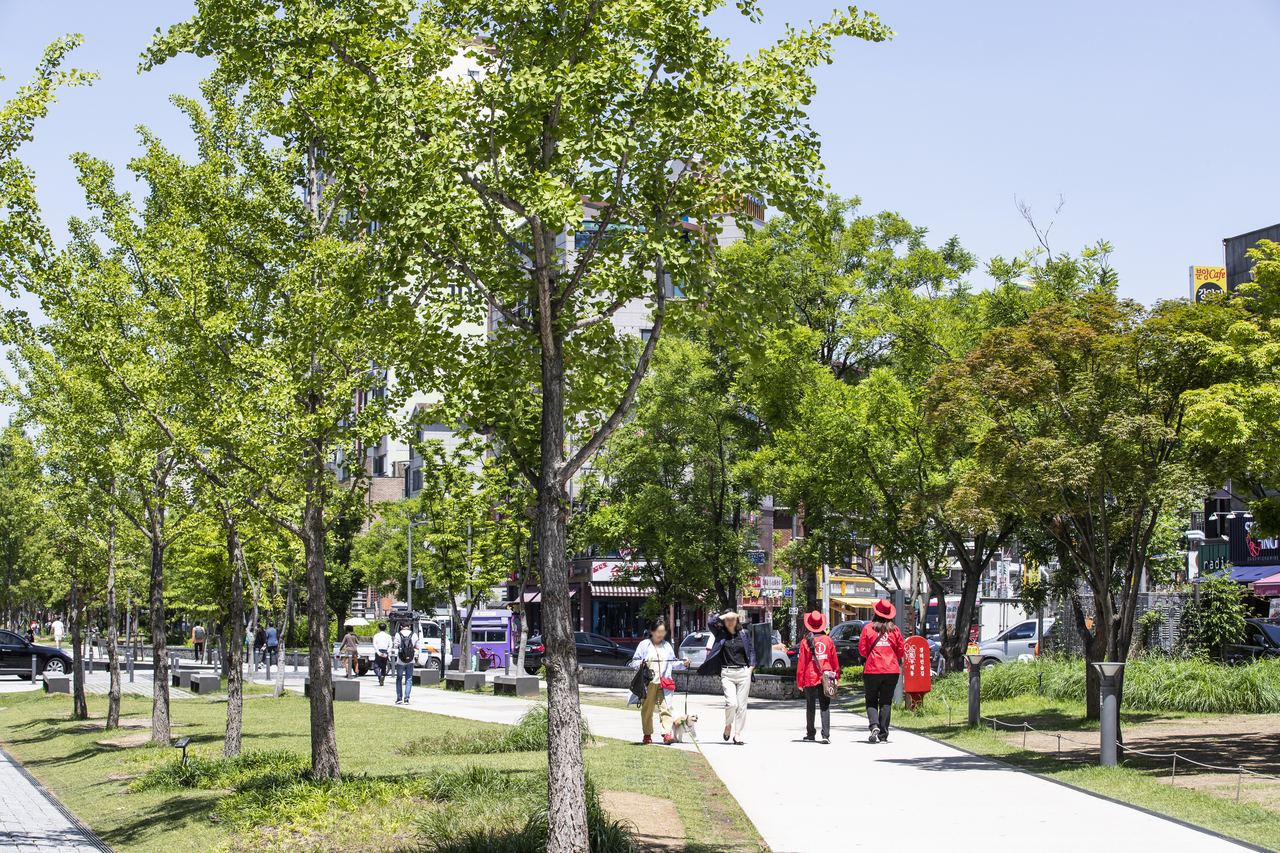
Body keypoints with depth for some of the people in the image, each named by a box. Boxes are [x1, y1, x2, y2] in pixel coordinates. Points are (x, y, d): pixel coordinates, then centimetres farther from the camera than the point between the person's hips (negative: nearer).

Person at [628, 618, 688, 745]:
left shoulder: (667, 646, 18)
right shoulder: (644, 645, 7)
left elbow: (672, 663, 20)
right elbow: (634, 662, 4)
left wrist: (682, 663, 3)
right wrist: (640, 663, -17)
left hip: (664, 683, 2)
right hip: (648, 683, -2)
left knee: (665, 708, -10)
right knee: (647, 709, 3)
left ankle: (667, 734, -17)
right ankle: (647, 735, 14)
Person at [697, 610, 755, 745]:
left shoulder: (743, 634, 11)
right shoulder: (720, 634, 7)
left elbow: (751, 650, 16)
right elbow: (710, 624, -9)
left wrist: (751, 667, 5)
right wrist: (724, 616, -6)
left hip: (743, 673, 2)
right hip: (727, 674, -2)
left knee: (742, 705, 0)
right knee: (731, 702, -15)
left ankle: (737, 733, 10)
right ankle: (728, 725, 13)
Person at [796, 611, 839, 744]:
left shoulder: (805, 642, -4)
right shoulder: (828, 640, 2)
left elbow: (801, 663, -2)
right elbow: (834, 660, 7)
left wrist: (799, 682, 5)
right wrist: (836, 677, 16)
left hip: (810, 678, -1)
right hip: (826, 678, 1)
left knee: (810, 707, 12)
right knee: (825, 706, -1)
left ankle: (810, 734, 21)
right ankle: (826, 735, -11)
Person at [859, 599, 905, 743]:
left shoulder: (868, 628, -2)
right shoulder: (895, 630, 3)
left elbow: (862, 650, -1)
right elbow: (900, 652, 7)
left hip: (872, 669, -2)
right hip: (892, 670, 2)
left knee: (871, 700, 10)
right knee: (886, 701, 7)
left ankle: (874, 725, -13)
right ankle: (883, 734, 5)